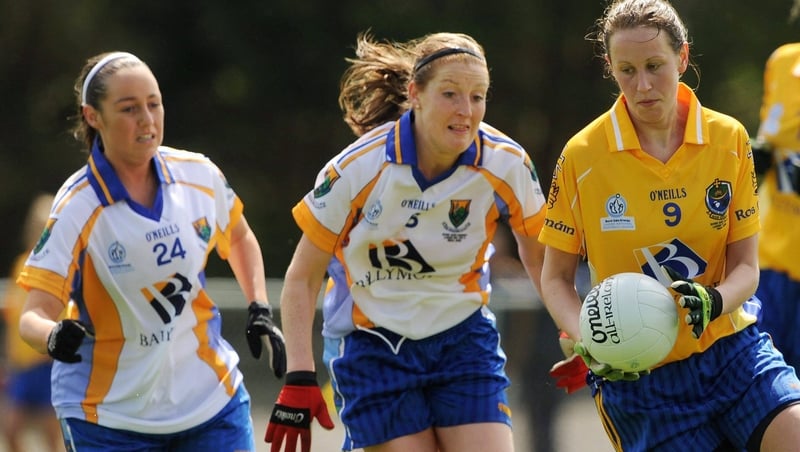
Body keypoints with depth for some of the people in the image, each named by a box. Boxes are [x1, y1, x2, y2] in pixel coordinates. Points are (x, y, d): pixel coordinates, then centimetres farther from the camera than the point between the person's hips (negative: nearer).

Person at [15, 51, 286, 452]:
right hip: (111, 415, -4)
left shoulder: (200, 175, -4)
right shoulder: (77, 209, -17)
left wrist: (260, 313, 6)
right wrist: (55, 337, -43)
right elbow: (35, 315, -21)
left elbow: (239, 238, 18)